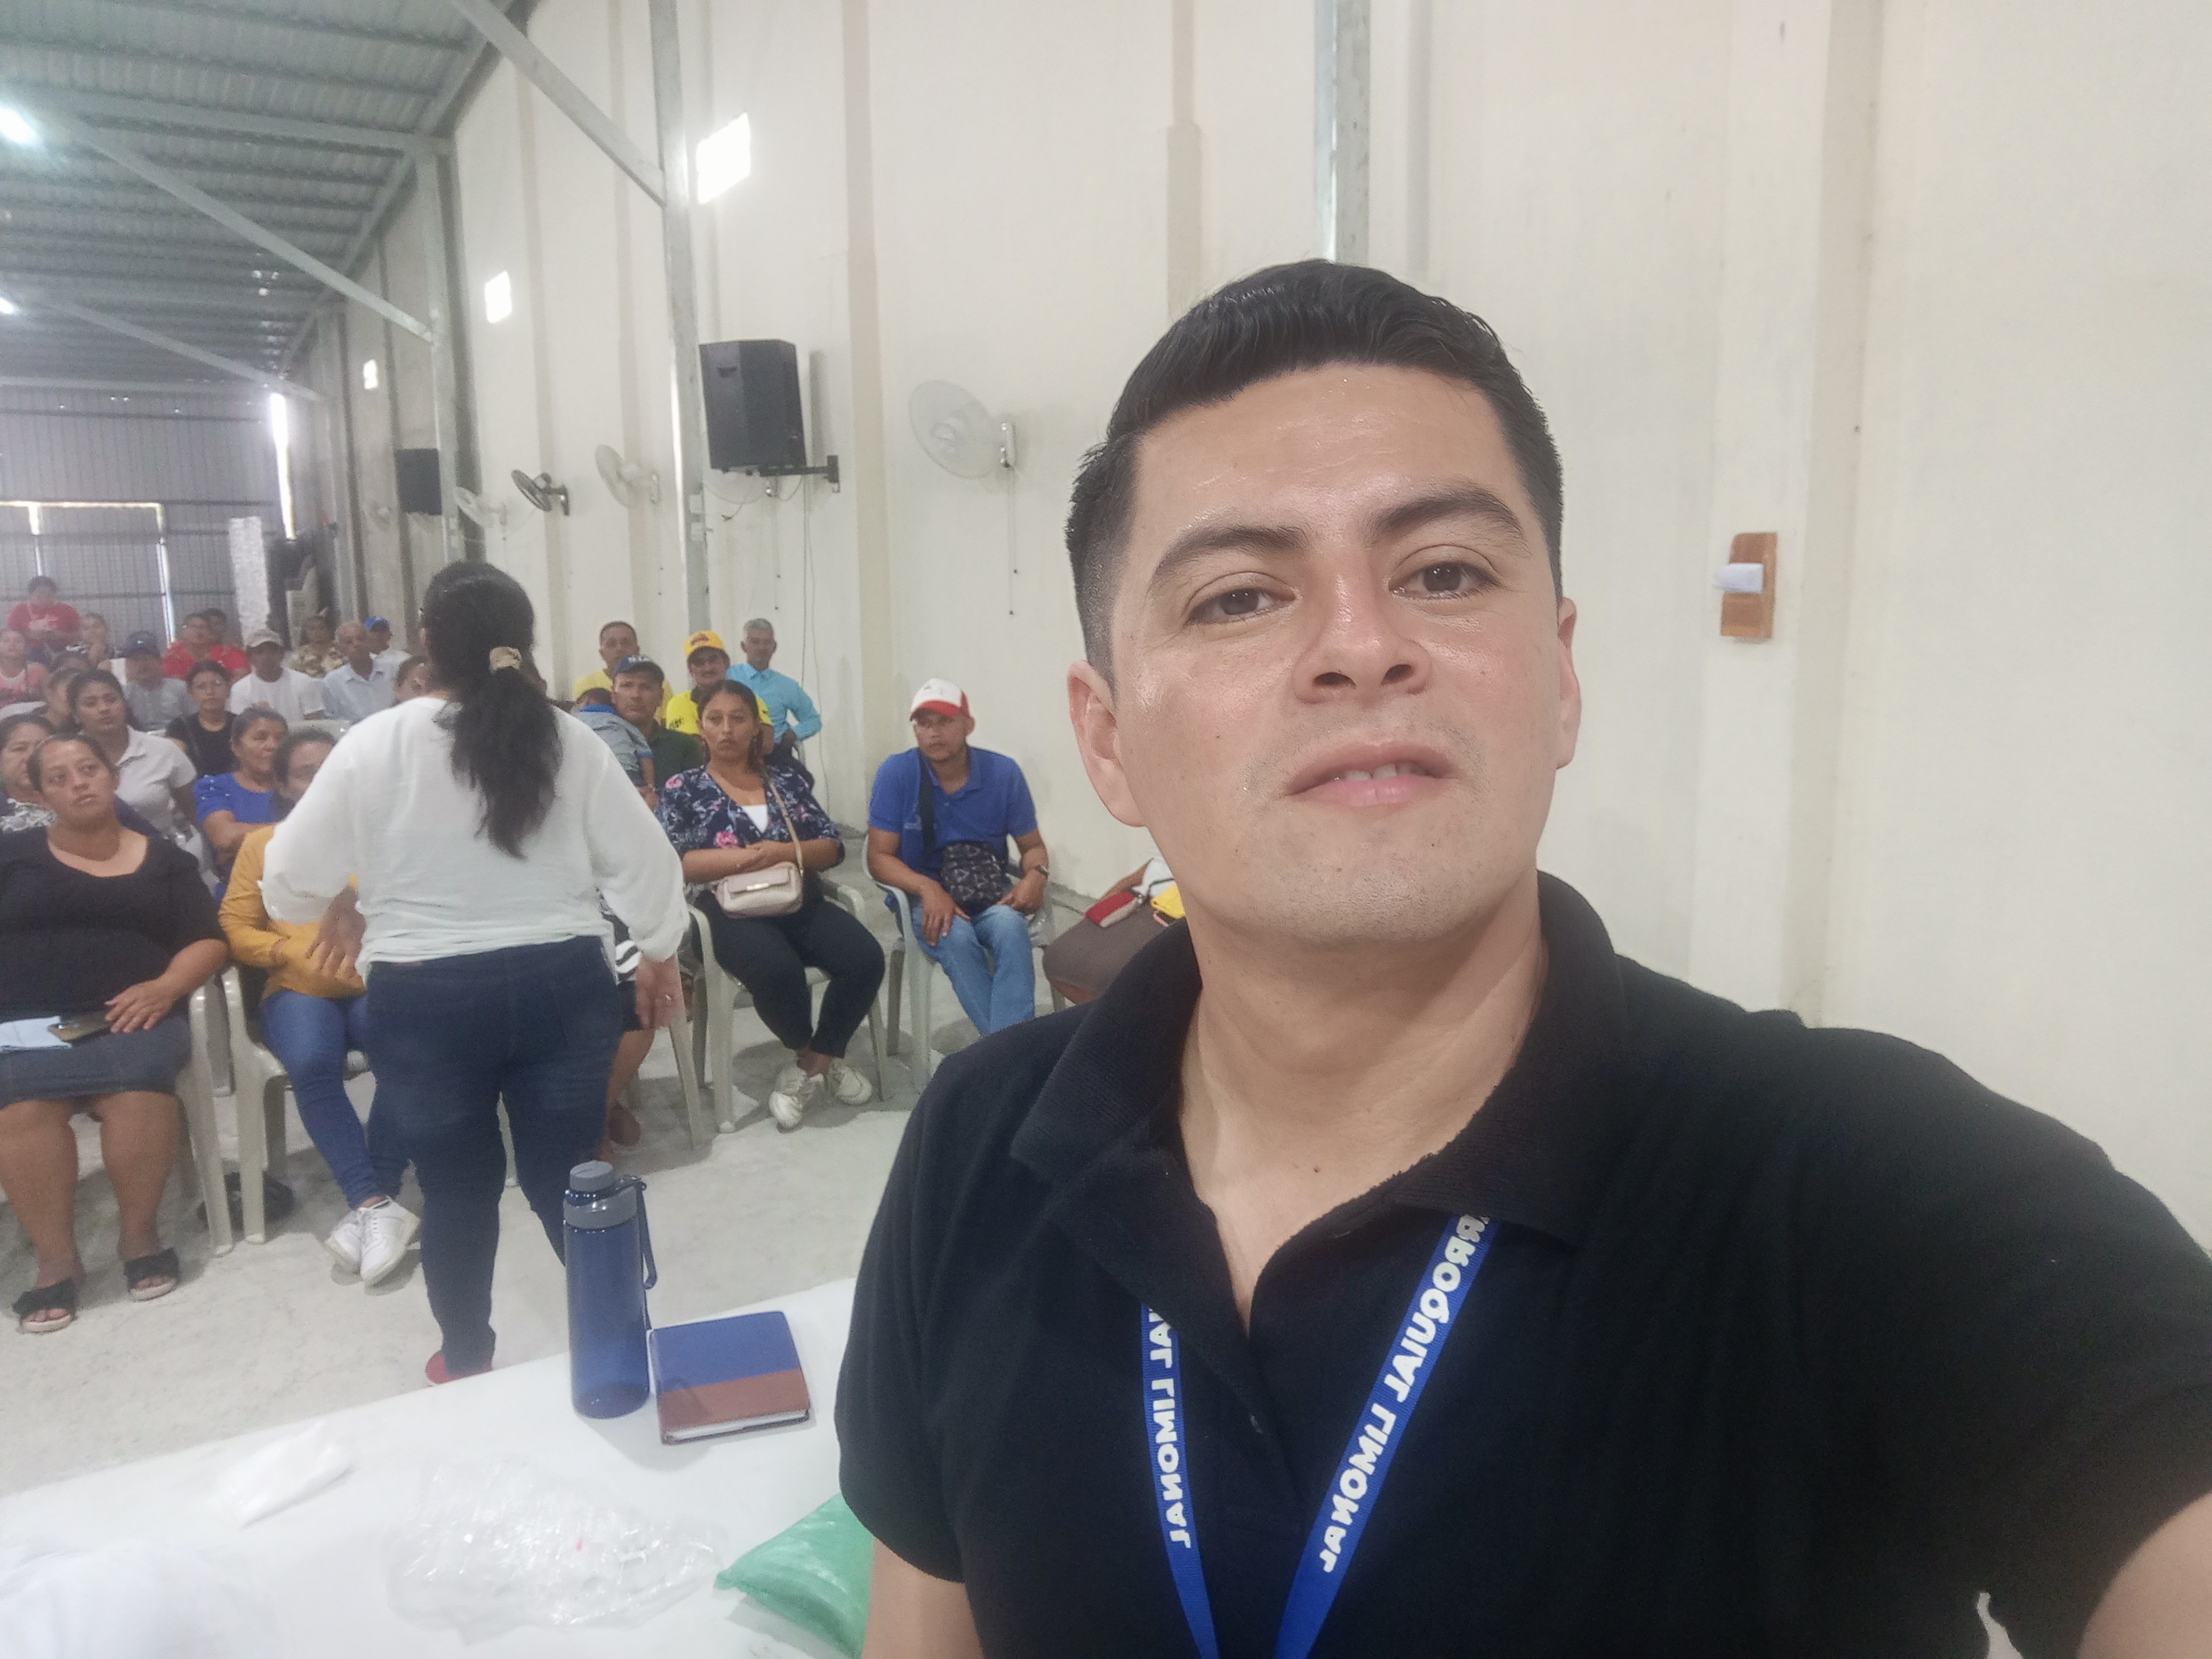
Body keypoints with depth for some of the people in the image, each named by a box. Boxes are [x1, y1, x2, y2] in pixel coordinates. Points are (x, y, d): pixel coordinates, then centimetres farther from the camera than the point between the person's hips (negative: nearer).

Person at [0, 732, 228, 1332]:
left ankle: (142, 1233, -13)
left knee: (137, 1085, -34)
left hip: (129, 1016, 0)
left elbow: (208, 941, 10)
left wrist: (165, 987, -9)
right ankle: (56, 1258, -20)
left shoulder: (164, 858, 16)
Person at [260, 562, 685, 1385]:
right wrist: (659, 955, 14)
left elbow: (287, 881, -2)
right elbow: (645, 865, -2)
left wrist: (346, 907, 19)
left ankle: (466, 1363, 33)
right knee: (567, 1177, 13)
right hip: (562, 985, 1)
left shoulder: (378, 743, -7)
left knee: (456, 1188, 16)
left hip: (427, 999, -1)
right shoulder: (569, 741, -4)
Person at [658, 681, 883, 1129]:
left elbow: (833, 847, 10)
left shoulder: (785, 777, 16)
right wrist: (740, 857, -16)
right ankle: (813, 1056, -2)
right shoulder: (683, 788, 10)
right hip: (731, 912, -3)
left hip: (801, 902, 4)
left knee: (866, 958, -24)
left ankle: (814, 1063, -2)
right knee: (777, 969, -35)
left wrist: (783, 852, -11)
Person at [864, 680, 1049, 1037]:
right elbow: (880, 858, -9)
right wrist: (928, 889, -28)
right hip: (922, 897, -1)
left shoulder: (1003, 773, -4)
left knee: (1010, 927, -34)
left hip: (988, 894, 1)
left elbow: (1033, 847, 6)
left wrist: (1036, 876, -19)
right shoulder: (895, 774, -8)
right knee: (955, 937, -35)